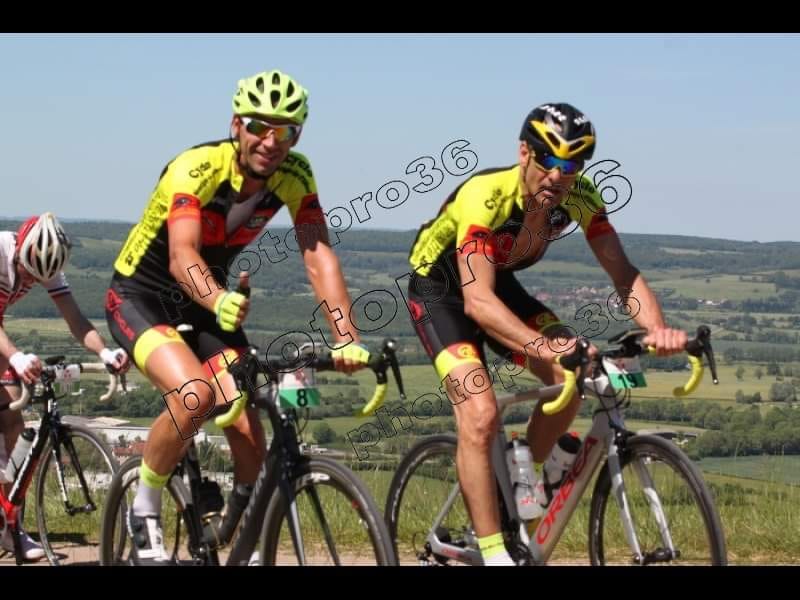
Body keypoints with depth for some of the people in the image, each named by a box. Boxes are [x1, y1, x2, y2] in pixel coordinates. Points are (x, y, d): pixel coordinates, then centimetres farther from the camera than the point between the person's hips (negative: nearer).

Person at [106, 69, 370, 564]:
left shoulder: (295, 176, -13)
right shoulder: (197, 168, -28)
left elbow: (318, 256, -20)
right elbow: (182, 257, -41)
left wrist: (347, 338, -34)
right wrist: (221, 302, -62)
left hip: (206, 307, 5)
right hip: (140, 296, -5)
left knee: (250, 437, -9)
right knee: (195, 394, -31)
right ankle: (145, 510, -8)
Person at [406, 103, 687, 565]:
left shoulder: (581, 197, -20)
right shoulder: (485, 196, -36)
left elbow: (623, 272, -20)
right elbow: (477, 302, -44)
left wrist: (657, 327, -40)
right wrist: (545, 345, -57)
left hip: (500, 284, 6)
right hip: (441, 292, -5)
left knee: (570, 378, -16)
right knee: (480, 414, -23)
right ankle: (493, 553, -16)